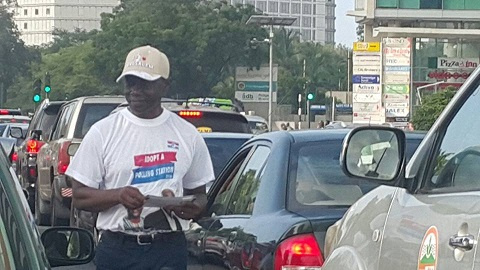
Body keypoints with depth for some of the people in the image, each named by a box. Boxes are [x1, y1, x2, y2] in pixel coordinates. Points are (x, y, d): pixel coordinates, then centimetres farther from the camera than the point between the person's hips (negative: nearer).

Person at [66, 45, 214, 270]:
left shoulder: (187, 135, 8)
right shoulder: (102, 133, 2)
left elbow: (198, 193, 16)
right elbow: (79, 195, 1)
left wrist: (193, 208, -9)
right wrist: (118, 195, -18)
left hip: (169, 250, 1)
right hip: (117, 249, 0)